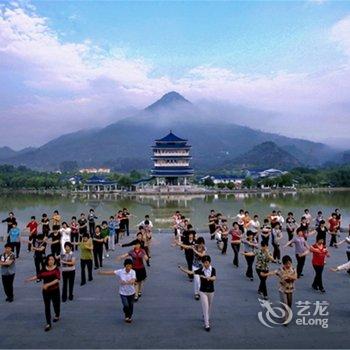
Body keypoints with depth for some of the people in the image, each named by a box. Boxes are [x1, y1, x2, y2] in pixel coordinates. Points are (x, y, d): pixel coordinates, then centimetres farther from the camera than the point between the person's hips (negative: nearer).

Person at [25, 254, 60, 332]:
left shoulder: (56, 269, -13)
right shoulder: (44, 269, -3)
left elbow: (57, 279, -20)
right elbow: (38, 276, 4)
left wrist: (48, 284, -28)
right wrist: (29, 279, -7)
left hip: (55, 290, -2)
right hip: (46, 291, 2)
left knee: (56, 304, 12)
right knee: (47, 307, 5)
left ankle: (57, 316, 44)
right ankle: (48, 324, 15)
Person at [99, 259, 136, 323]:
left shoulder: (133, 272, -14)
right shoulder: (120, 271, -12)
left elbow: (133, 281, -27)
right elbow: (112, 273, -19)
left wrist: (126, 282, -43)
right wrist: (101, 272, -28)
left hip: (131, 292, 1)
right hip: (123, 292, -1)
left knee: (130, 305, 13)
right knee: (126, 305, -11)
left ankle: (130, 317, 41)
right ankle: (126, 315, 22)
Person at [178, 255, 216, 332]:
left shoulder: (213, 269, -11)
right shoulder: (201, 270, -12)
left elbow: (214, 278, -27)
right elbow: (191, 272, -22)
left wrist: (206, 277, -46)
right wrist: (182, 269, -38)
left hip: (211, 291, 2)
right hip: (203, 291, -2)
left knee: (209, 306, 19)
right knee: (205, 307, -6)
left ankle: (207, 318, 46)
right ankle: (207, 325, 0)